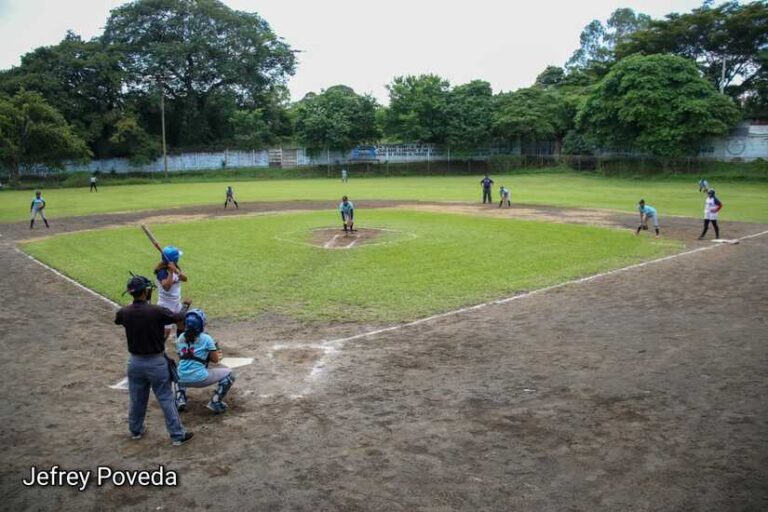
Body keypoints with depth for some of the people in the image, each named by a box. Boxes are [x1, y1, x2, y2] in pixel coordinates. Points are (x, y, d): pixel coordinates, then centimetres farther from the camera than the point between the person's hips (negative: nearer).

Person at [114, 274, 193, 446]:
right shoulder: (157, 311, -22)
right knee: (166, 400, 5)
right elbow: (179, 317, -6)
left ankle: (136, 430, 39)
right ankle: (177, 435, 11)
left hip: (135, 362, 4)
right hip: (156, 362, -4)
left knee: (137, 399, 21)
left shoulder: (124, 312, -8)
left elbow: (118, 320, 17)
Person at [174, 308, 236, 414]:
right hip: (200, 379, -5)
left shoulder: (181, 338, 8)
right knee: (229, 374, 13)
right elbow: (215, 360, 1)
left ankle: (180, 398, 21)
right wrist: (213, 354, 23)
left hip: (183, 380, 5)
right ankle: (215, 402, 2)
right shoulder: (206, 338, -5)